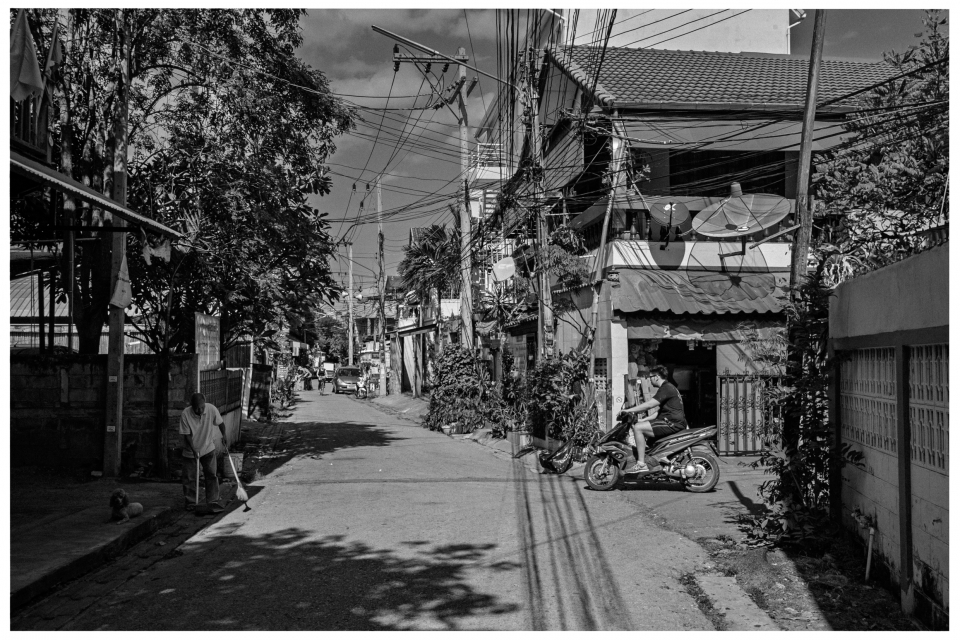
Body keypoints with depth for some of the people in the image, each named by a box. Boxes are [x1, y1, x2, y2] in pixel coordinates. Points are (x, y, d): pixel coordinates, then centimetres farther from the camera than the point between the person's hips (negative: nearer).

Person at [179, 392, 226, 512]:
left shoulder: (211, 409, -19)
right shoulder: (185, 414, -23)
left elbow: (220, 423, 0)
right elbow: (187, 435, -17)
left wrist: (224, 435, -13)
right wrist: (194, 450, -25)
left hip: (208, 449, 1)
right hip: (190, 451, -1)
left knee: (211, 475, -3)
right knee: (190, 478, 7)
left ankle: (214, 502, 1)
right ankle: (190, 503, 22)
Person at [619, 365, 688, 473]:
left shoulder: (666, 388, -12)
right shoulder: (668, 387, 22)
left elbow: (649, 404, -22)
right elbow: (659, 412, 26)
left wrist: (628, 410, -17)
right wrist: (642, 420, 20)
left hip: (672, 423, -11)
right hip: (674, 422, 11)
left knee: (637, 428, -18)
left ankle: (641, 464, -20)